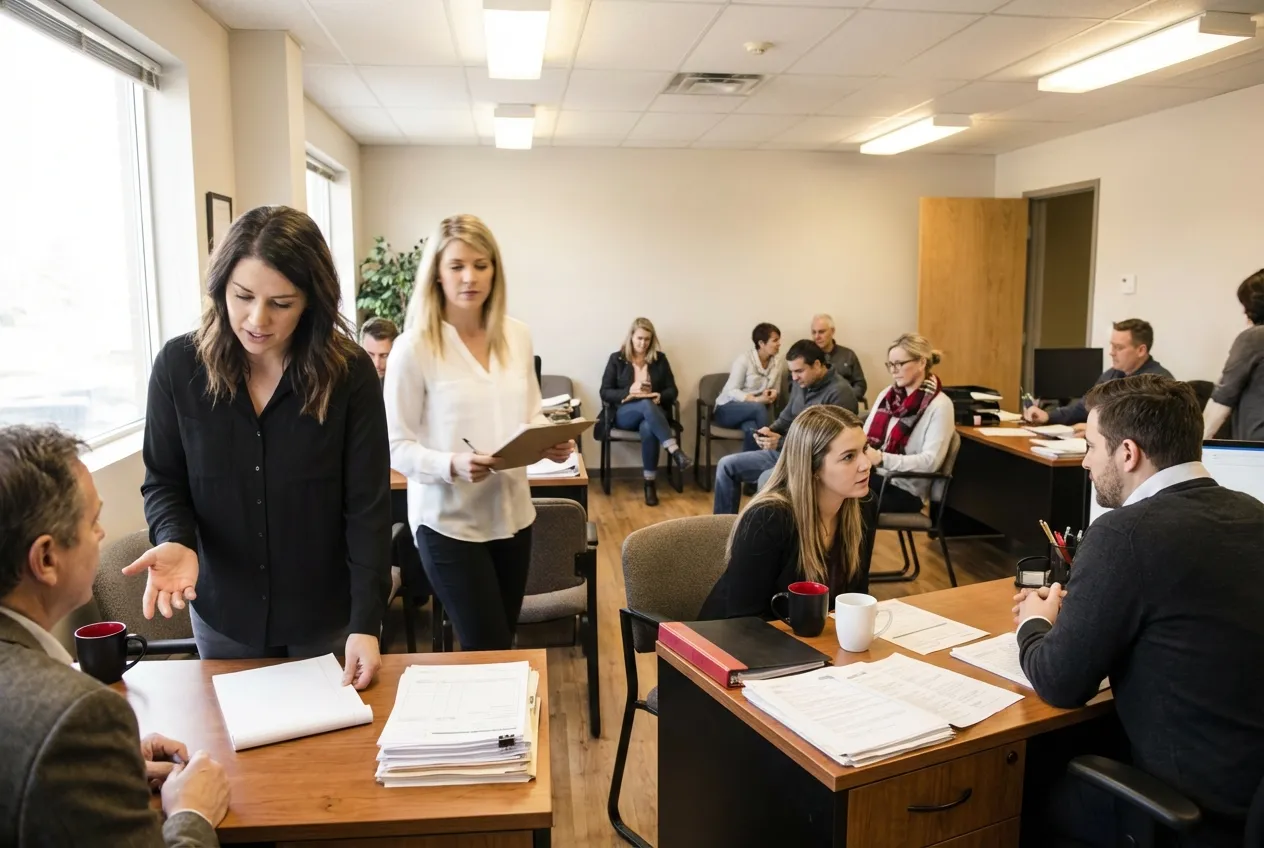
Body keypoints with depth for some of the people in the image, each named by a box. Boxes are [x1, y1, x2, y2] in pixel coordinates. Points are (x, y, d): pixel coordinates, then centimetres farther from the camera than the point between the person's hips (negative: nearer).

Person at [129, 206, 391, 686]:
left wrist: (366, 620, -20)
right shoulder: (178, 366, -10)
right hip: (222, 614, 2)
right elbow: (164, 482, -1)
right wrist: (176, 542, -22)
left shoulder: (349, 373, -16)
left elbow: (367, 507, -15)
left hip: (328, 614, -1)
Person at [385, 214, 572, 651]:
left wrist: (552, 440, -9)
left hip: (512, 513, 6)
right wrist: (452, 465, -29)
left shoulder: (517, 336, 3)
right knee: (490, 656, 0)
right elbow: (397, 446, -11)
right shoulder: (414, 347, -13)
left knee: (503, 649, 18)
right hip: (449, 521, -5)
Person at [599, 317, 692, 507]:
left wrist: (660, 396, -13)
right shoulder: (617, 359, 7)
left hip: (653, 411, 1)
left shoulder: (660, 359, 12)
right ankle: (676, 452, -48)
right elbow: (605, 392, 2)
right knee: (646, 405, -38)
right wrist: (629, 391, -15)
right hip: (624, 413, -1)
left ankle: (650, 484, -31)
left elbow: (673, 391, 11)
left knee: (648, 428, -38)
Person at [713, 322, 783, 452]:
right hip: (727, 409, -3)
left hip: (754, 410, 3)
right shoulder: (744, 360, -16)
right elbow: (731, 391, -16)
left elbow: (775, 391, 10)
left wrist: (771, 396, -16)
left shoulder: (778, 362, 0)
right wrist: (756, 400, -30)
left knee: (751, 430, -35)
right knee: (759, 407, -35)